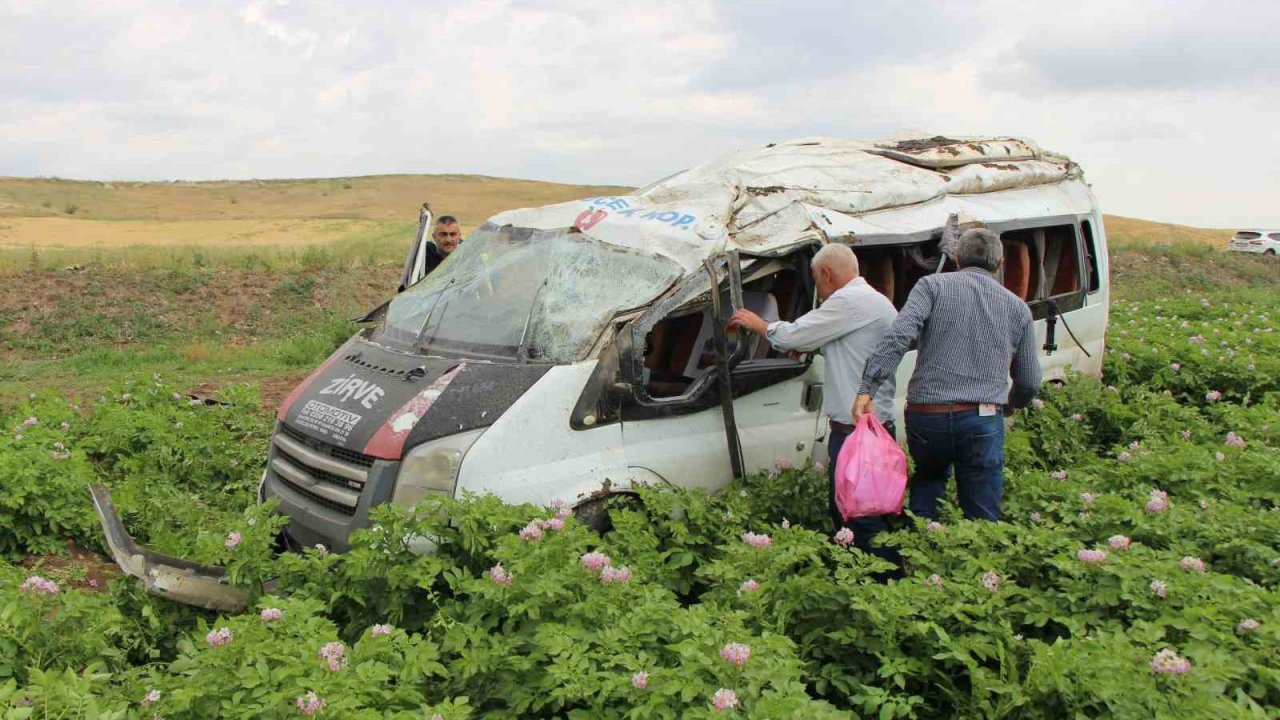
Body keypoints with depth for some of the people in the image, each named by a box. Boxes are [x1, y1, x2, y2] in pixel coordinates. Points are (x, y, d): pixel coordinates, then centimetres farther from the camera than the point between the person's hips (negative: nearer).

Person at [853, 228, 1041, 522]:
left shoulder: (932, 286, 6)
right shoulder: (1017, 307, 14)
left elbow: (898, 336, -12)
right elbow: (1030, 382, 18)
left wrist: (867, 390, -16)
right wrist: (1010, 405, 40)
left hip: (925, 418, 0)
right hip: (982, 423, 0)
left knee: (929, 477, 27)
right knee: (982, 520, 6)